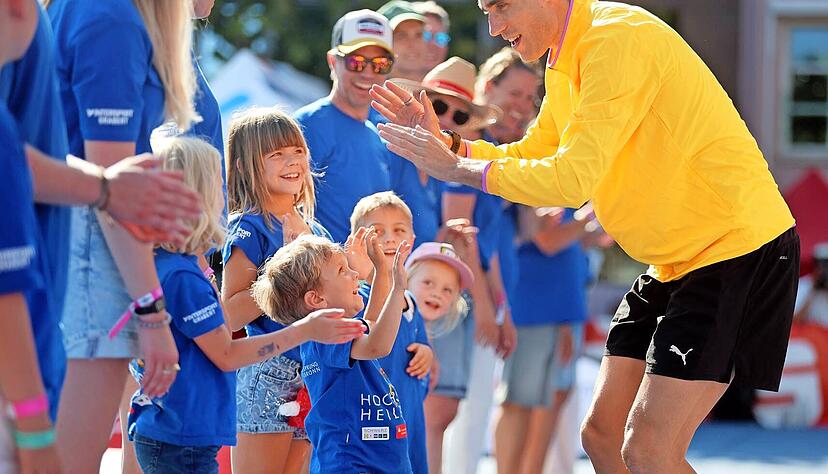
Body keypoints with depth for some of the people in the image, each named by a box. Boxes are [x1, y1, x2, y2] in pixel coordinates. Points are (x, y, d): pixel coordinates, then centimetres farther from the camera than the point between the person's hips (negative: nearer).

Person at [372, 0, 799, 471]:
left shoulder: (619, 38, -21)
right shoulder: (564, 64, 10)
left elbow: (573, 179, -25)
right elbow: (531, 156, 19)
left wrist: (457, 168, -17)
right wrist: (445, 144, 4)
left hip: (738, 247, -10)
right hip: (675, 258, 10)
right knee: (602, 434, 7)